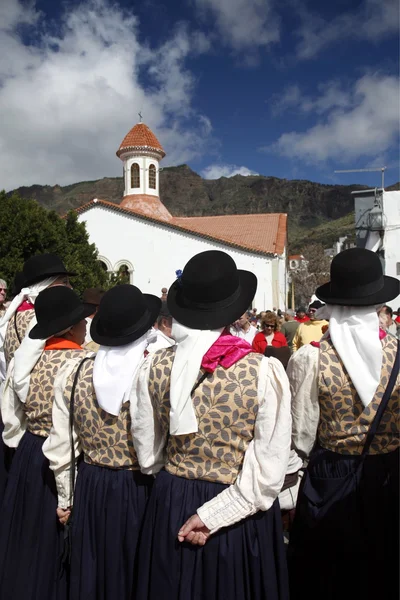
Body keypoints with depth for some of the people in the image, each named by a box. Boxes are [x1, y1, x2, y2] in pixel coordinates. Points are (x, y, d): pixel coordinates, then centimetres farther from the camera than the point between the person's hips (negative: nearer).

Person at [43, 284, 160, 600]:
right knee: (137, 574, 20)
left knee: (93, 572, 24)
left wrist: (65, 498, 14)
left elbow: (61, 449, 0)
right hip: (142, 489, -3)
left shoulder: (73, 375, -8)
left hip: (92, 487, 3)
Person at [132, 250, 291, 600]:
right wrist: (213, 516, -14)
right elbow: (269, 472, -20)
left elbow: (148, 457, -2)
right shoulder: (264, 371, -20)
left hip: (172, 506, 3)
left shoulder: (155, 367, -13)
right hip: (243, 516, -2)